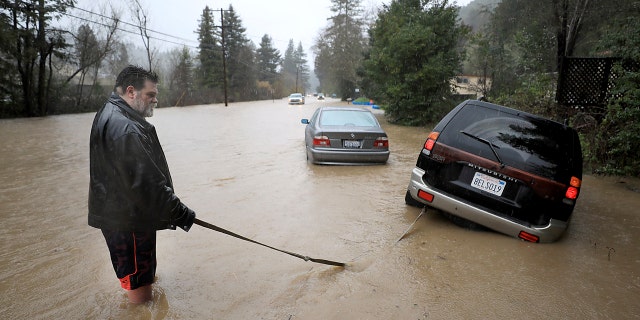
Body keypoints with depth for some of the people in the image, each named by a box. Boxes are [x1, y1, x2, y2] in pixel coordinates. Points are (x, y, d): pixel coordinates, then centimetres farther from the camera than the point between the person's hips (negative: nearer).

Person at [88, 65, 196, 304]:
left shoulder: (110, 116, 11)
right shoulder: (125, 129, -25)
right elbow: (146, 183, -29)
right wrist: (179, 212, -22)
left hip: (118, 214, 11)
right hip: (128, 220, -11)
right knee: (139, 287, 2)